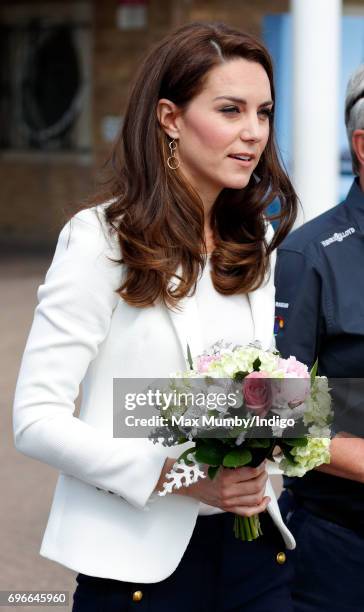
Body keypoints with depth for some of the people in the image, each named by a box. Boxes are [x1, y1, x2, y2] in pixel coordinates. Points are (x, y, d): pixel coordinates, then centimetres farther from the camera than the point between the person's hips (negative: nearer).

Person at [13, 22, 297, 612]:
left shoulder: (256, 244, 8)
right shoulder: (102, 239, -10)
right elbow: (37, 418, -13)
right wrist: (172, 474, -22)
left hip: (254, 549, 5)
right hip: (141, 560, -5)